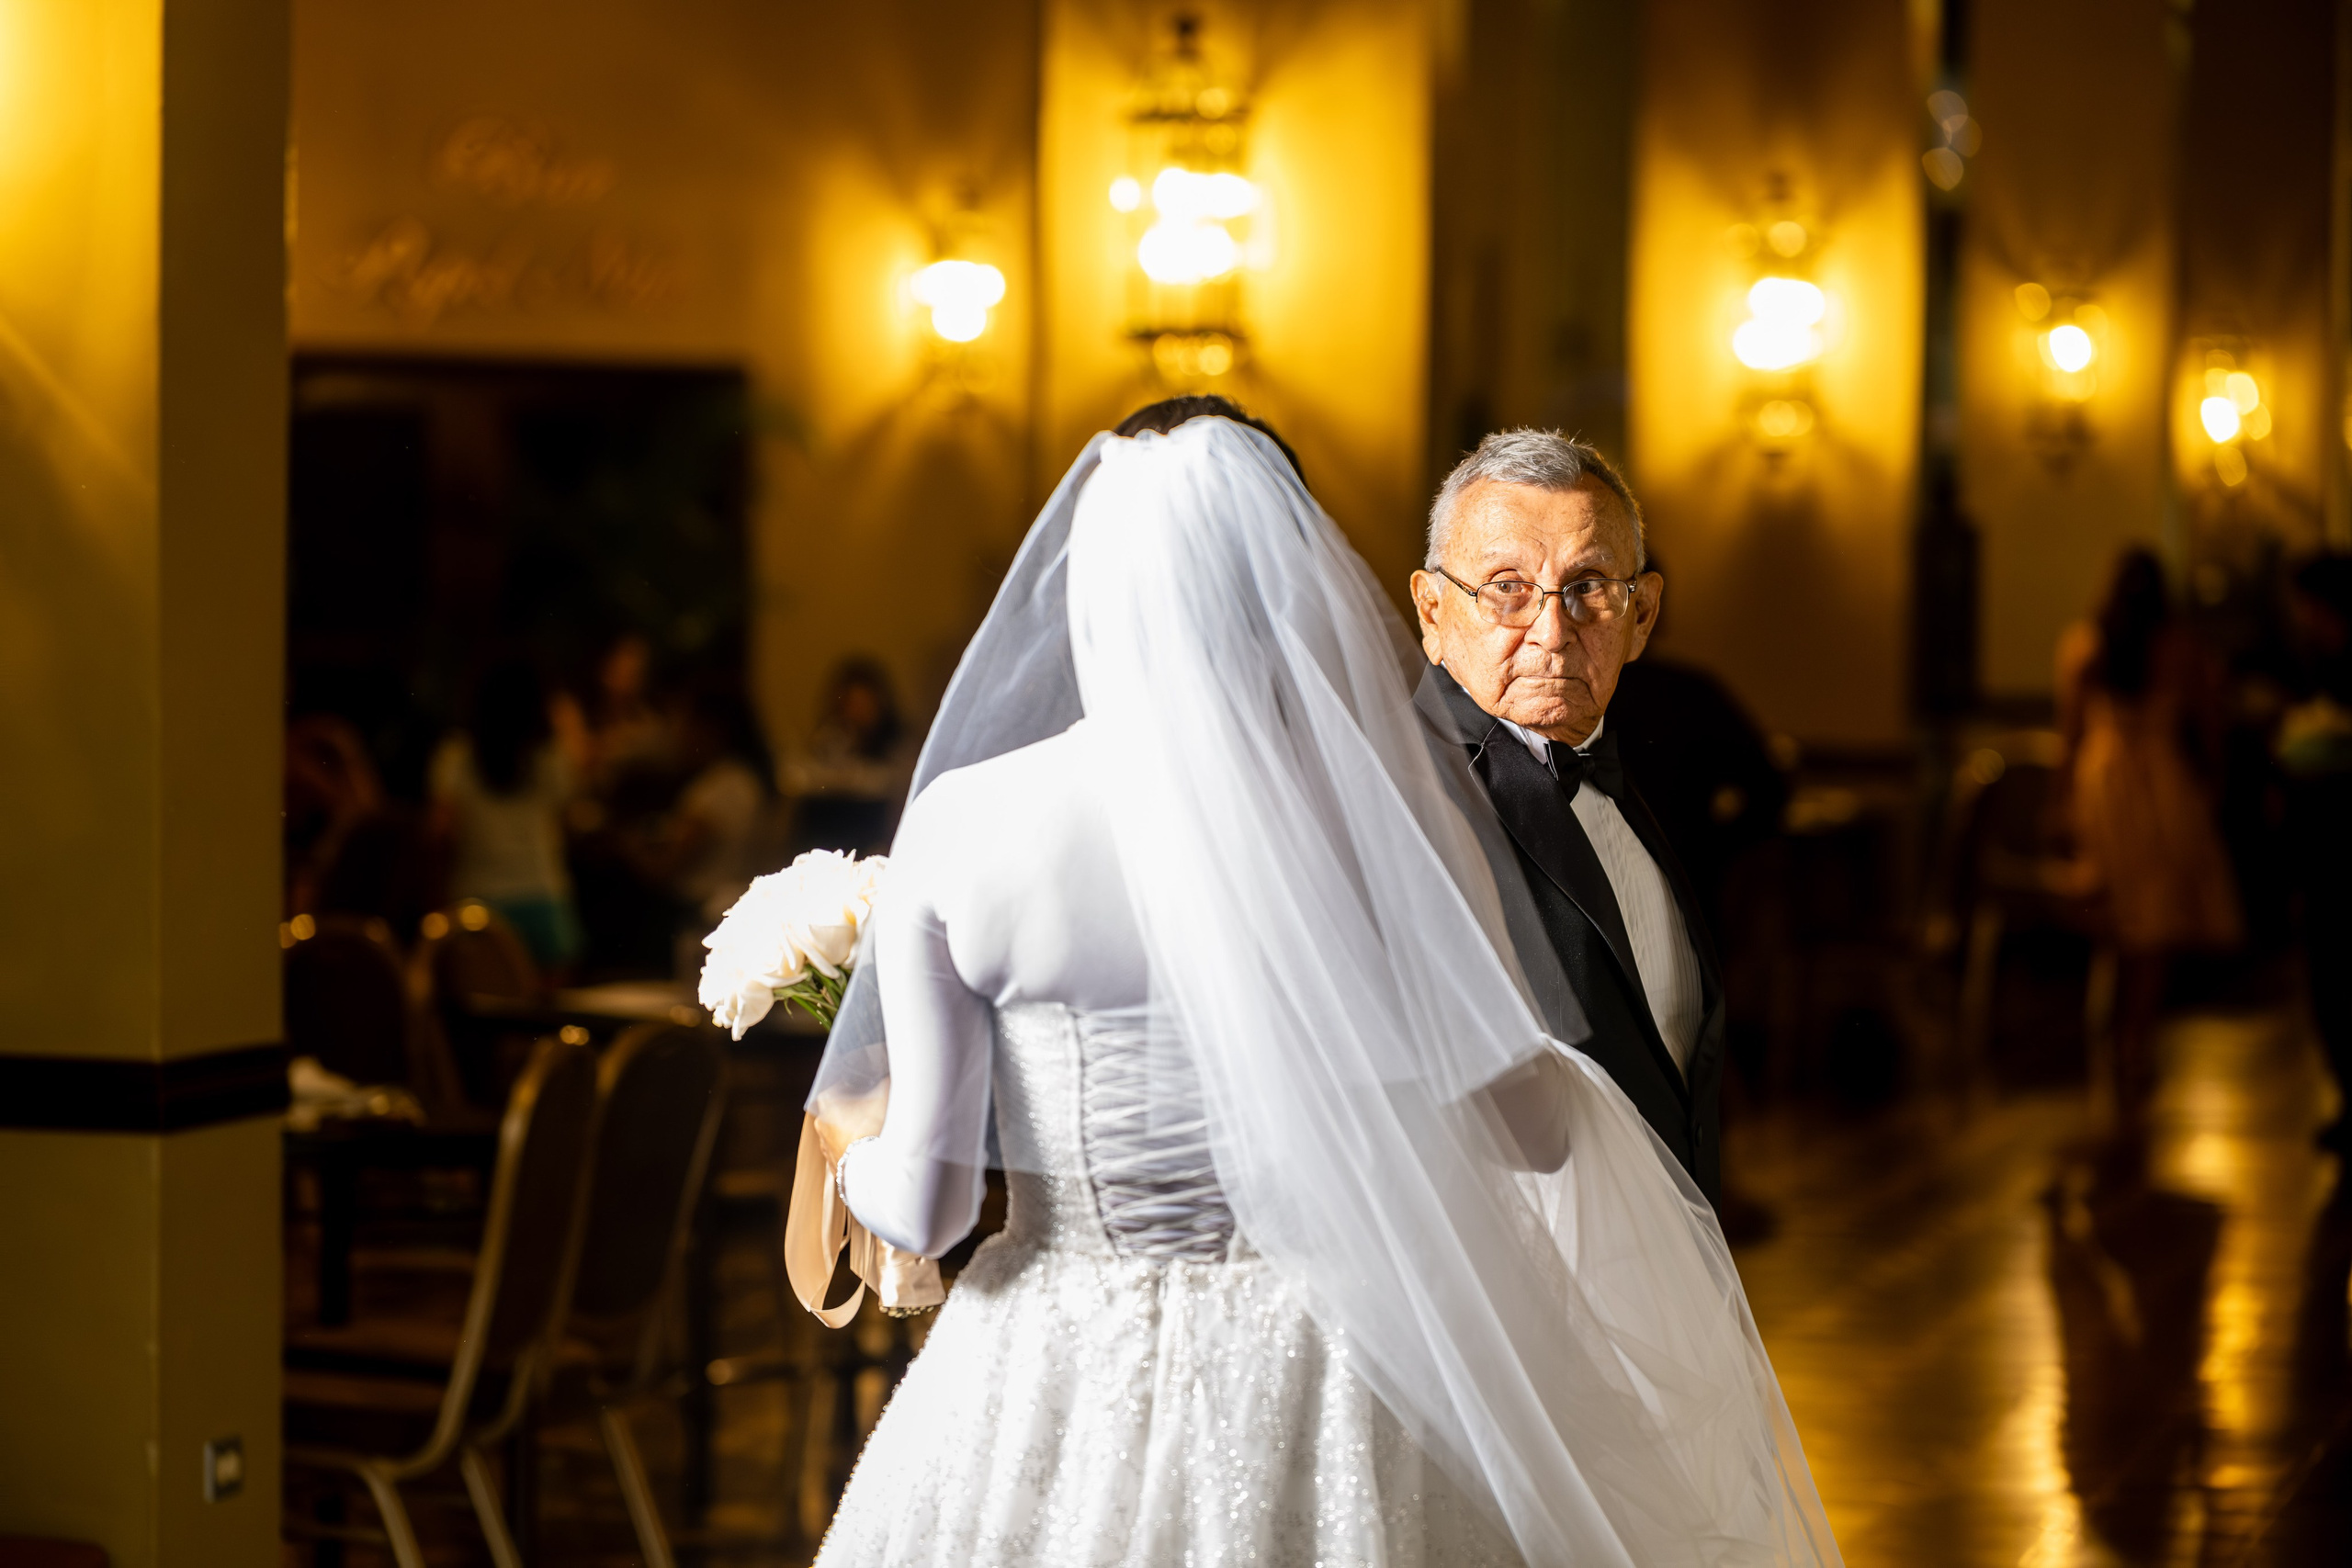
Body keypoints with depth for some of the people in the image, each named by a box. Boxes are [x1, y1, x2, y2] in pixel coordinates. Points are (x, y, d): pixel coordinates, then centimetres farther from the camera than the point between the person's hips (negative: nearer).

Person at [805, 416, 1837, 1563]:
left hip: (1059, 1393, 0)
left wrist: (853, 1167, 17)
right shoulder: (1383, 814, -9)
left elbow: (923, 1204, -6)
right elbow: (1530, 1130, -2)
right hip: (1330, 1381, 0)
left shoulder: (960, 825, -9)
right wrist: (1574, 1074, 21)